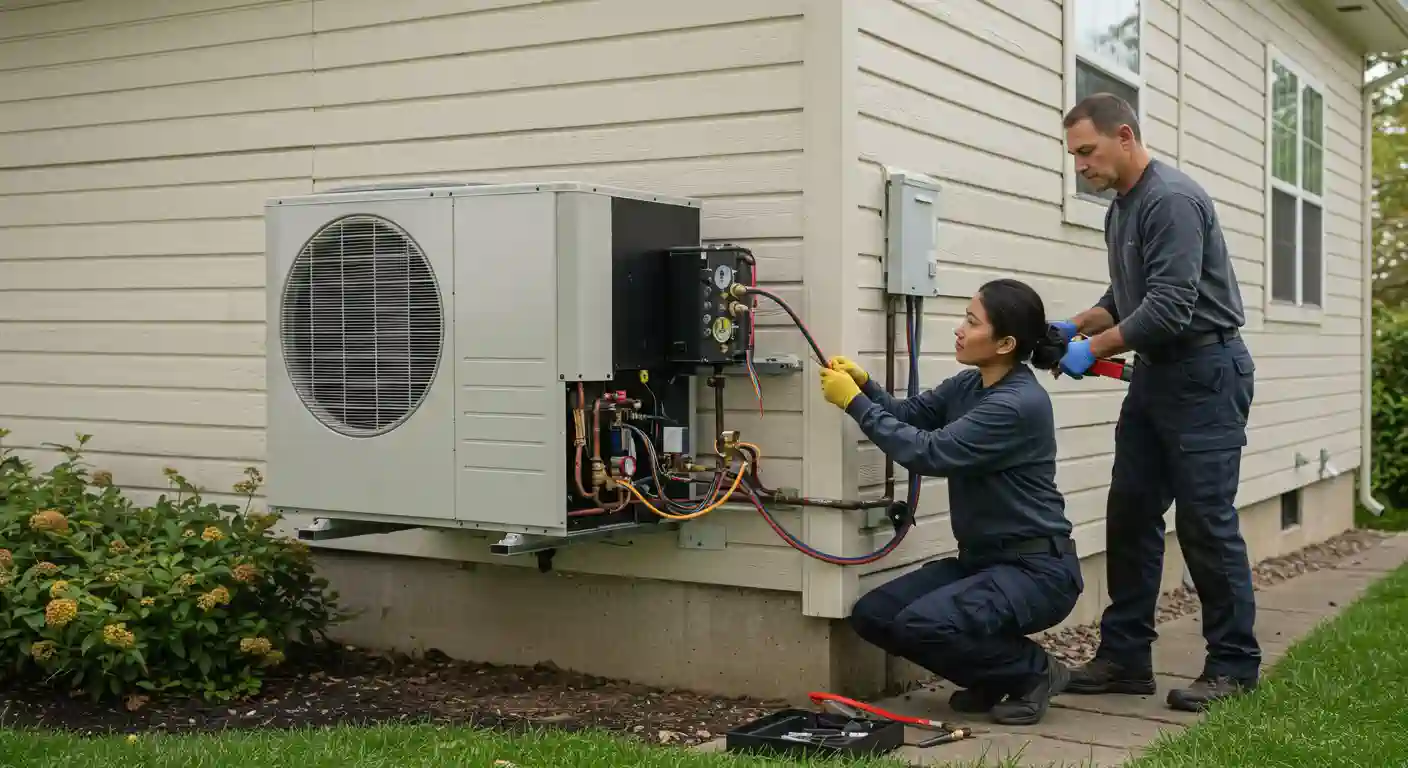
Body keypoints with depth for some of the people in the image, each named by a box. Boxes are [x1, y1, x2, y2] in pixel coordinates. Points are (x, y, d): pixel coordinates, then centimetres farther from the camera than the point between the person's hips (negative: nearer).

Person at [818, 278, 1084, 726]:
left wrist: (855, 402, -19)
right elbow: (909, 415, 9)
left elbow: (928, 453, -25)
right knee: (872, 615, -4)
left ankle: (1033, 672, -3)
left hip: (1037, 570, -9)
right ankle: (991, 676, 14)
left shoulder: (1020, 404, -24)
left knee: (922, 623, -29)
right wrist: (864, 385, -11)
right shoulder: (968, 386, 4)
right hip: (982, 560, 9)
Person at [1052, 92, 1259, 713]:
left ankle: (1234, 664, 7)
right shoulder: (1121, 208, 14)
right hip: (1154, 375, 10)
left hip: (1204, 374, -10)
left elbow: (1169, 308, -24)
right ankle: (1126, 656, 12)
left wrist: (1093, 349, -15)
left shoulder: (1172, 200, -18)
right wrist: (1076, 325, 6)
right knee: (1130, 514, 6)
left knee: (1205, 520, -5)